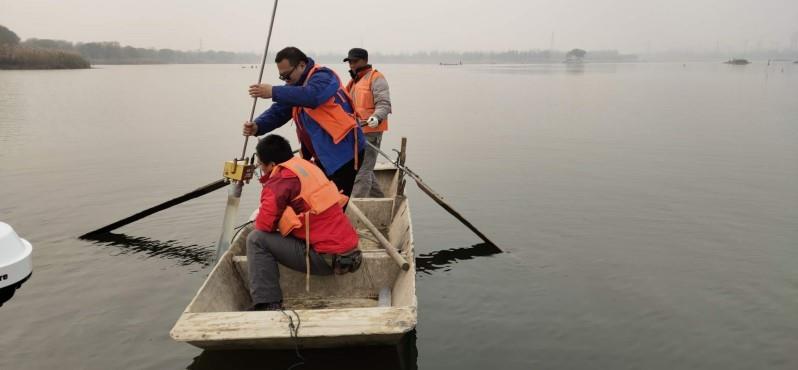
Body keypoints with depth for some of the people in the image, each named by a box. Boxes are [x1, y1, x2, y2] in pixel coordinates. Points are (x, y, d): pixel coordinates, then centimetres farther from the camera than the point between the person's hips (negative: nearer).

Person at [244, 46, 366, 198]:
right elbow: (278, 111, 7)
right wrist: (257, 126, -12)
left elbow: (311, 96, -35)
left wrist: (273, 92, -34)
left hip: (343, 152, -9)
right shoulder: (295, 86, 14)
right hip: (323, 155, 9)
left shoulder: (323, 77, -13)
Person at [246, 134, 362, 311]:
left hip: (328, 259, -9)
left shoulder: (281, 179, -12)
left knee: (256, 239, -4)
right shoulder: (308, 166, 13)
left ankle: (268, 305, -5)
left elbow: (264, 224, -14)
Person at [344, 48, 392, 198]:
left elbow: (384, 103, -17)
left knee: (362, 170, -12)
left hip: (370, 131, -10)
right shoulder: (354, 81, 23)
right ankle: (380, 200, 30)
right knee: (365, 170, 17)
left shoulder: (375, 78, -6)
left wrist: (376, 117, -34)